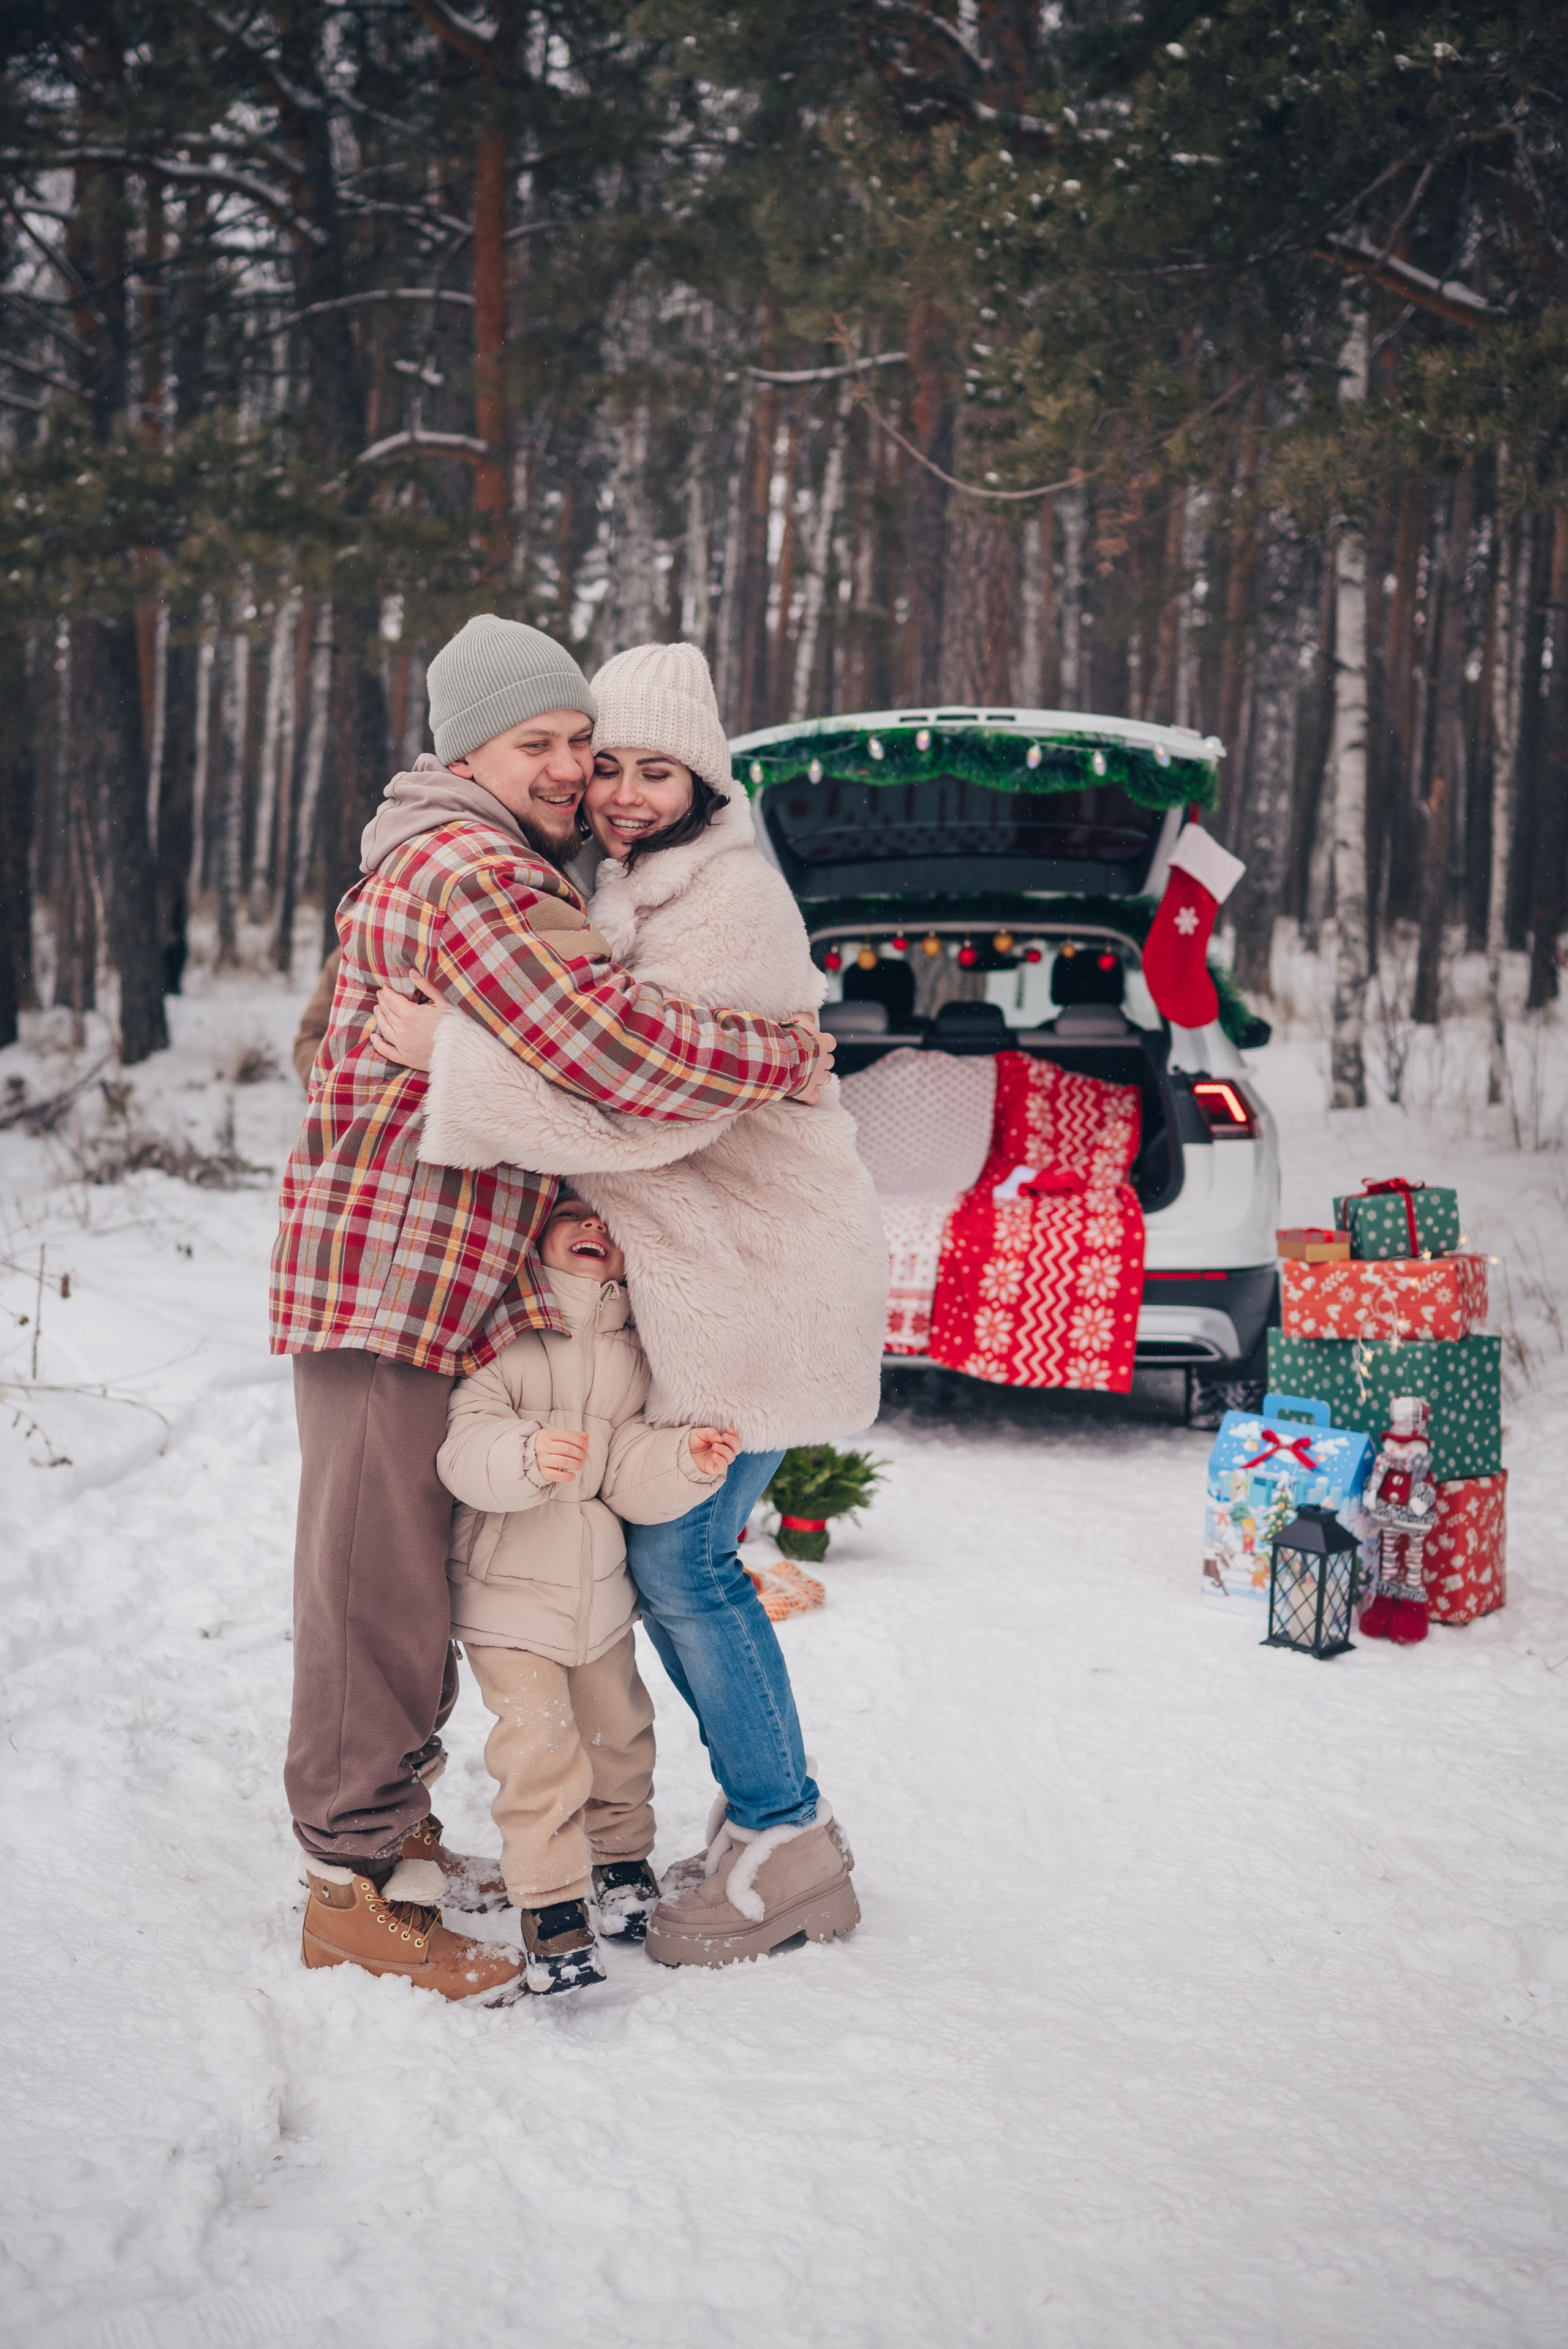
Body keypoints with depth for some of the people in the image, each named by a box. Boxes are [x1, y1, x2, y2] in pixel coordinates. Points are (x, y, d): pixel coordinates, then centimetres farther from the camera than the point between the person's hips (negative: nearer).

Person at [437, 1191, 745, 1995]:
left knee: (616, 1729, 18)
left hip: (599, 1588, 5)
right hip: (505, 1588, -5)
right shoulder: (498, 1337, -11)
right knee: (540, 1745, -12)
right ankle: (552, 1909, -1)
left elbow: (631, 1478, -3)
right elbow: (463, 1445, -21)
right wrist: (526, 1455, -40)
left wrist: (687, 1460, -21)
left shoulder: (631, 1355, 3)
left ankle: (623, 1863, 40)